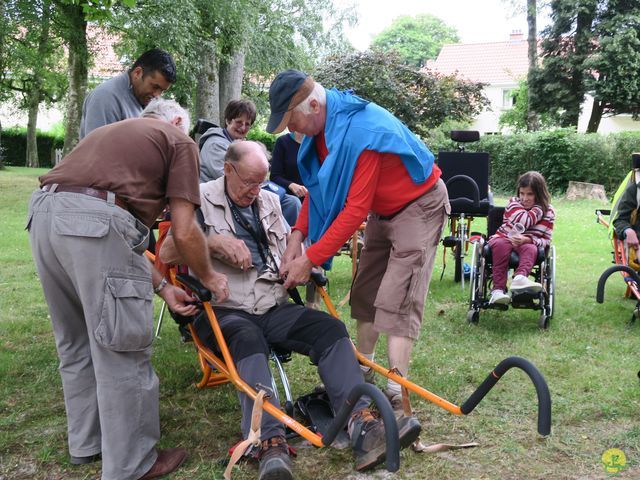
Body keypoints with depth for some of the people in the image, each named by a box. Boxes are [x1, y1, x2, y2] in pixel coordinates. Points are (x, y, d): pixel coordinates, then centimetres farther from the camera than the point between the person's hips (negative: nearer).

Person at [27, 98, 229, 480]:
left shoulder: (114, 131, 34)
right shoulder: (180, 142, 14)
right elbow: (184, 232, 4)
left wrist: (161, 286, 26)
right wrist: (209, 276, 21)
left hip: (44, 213, 8)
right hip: (96, 219, -8)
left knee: (77, 343, 22)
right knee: (122, 350, 5)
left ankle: (88, 442, 38)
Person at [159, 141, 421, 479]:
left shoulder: (270, 201, 20)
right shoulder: (201, 200, 4)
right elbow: (166, 254, -5)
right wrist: (214, 241, -15)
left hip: (274, 307, 5)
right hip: (226, 311, -5)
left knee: (330, 327, -21)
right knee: (248, 339, -38)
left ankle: (361, 424, -34)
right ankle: (271, 444, -51)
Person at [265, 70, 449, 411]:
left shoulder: (361, 132, -35)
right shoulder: (321, 126, -7)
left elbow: (355, 209, -34)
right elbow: (317, 187, 0)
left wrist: (310, 259, -31)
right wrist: (298, 234, -14)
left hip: (419, 206, -9)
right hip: (382, 210, 9)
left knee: (397, 300, -15)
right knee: (365, 292, 10)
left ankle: (395, 392, -13)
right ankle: (362, 372, 20)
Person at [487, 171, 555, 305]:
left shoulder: (548, 212, 3)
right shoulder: (513, 203, -1)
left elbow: (545, 240, -5)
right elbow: (522, 222, -21)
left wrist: (528, 239, -24)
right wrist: (539, 208, -12)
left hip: (527, 243, 1)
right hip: (504, 238, -1)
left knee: (530, 248, -34)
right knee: (501, 244, -35)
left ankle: (520, 277, -63)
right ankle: (498, 289, -46)